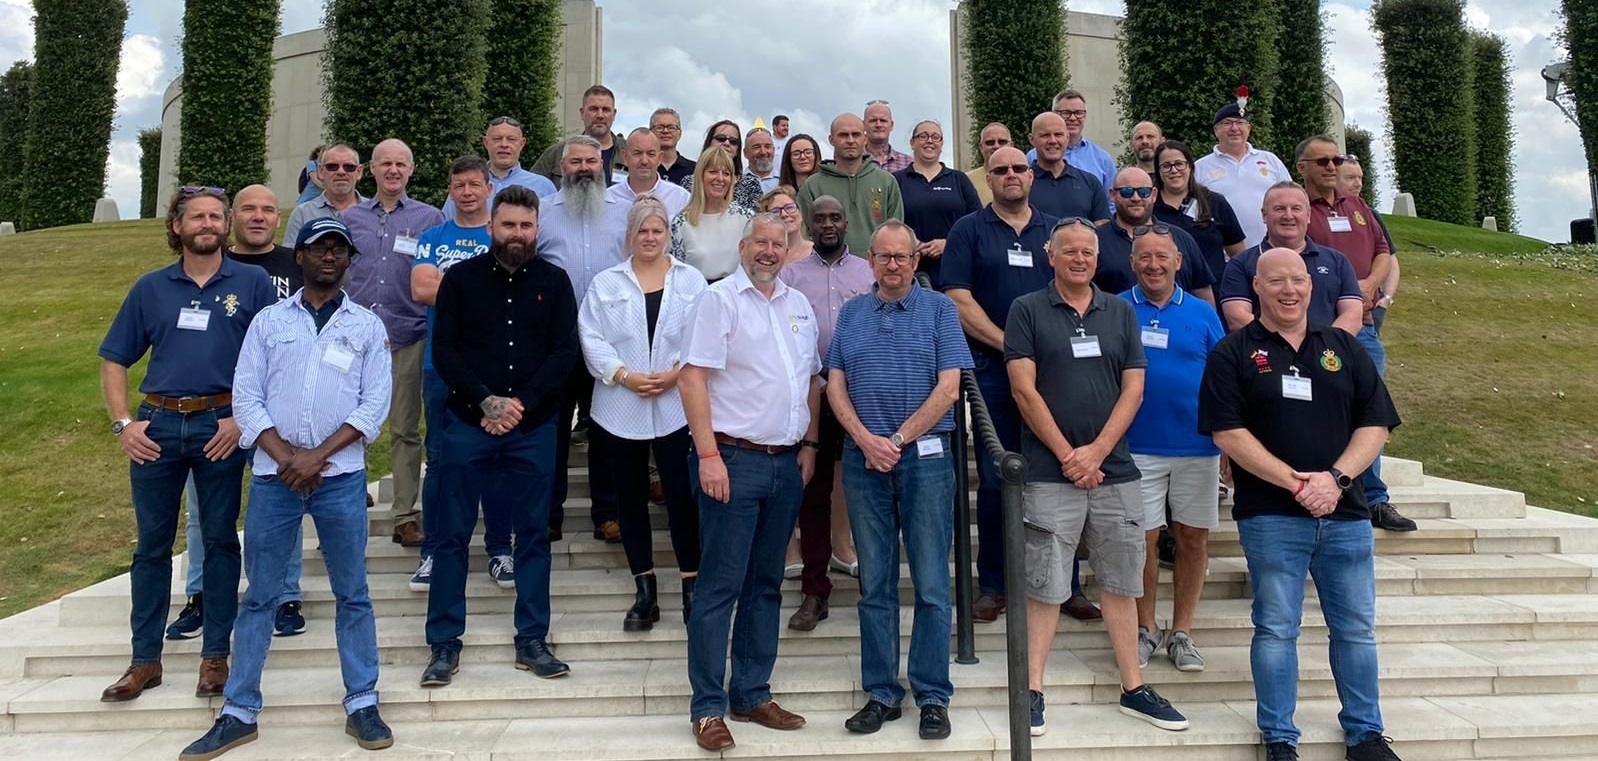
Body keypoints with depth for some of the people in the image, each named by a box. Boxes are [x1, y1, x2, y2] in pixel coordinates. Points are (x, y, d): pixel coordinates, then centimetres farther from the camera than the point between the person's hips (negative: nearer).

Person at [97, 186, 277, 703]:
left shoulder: (252, 283, 2)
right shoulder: (151, 288, 9)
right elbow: (114, 361, 12)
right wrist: (123, 423, 0)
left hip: (220, 426, -2)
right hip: (157, 426, 2)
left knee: (220, 540, 6)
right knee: (151, 545, 8)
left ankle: (215, 656, 16)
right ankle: (145, 660, 19)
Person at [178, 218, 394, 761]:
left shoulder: (367, 326, 7)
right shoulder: (268, 320, 8)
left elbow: (375, 404, -2)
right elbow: (246, 398, 2)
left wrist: (317, 456, -11)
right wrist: (286, 458, -10)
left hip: (341, 477, -1)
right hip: (273, 476, 1)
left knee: (352, 593, 5)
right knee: (259, 596, 7)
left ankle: (362, 705, 14)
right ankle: (239, 713, 16)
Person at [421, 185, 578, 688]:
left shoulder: (554, 281, 4)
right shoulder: (460, 278, 2)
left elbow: (565, 353, -2)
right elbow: (444, 351, -3)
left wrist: (520, 403, -13)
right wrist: (486, 402, -15)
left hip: (534, 429, 1)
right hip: (468, 425, 0)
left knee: (534, 534, 7)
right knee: (453, 535, 4)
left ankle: (532, 641, 18)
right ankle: (444, 643, 15)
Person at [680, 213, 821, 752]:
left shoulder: (798, 305, 14)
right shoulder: (719, 299, -5)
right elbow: (692, 378, -12)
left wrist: (809, 445, 10)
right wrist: (709, 454, -18)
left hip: (787, 464, 6)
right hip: (734, 460, -6)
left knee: (766, 585, 13)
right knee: (719, 586, -2)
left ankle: (751, 695, 24)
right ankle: (708, 708, 7)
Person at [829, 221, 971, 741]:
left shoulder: (939, 309, 4)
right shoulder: (851, 314, 13)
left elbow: (948, 389, -5)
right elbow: (835, 385, 6)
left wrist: (899, 439, -10)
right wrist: (866, 440, -9)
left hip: (925, 456, -3)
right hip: (863, 459, 3)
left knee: (931, 585, 1)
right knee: (875, 584, 7)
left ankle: (933, 697, 11)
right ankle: (881, 694, 16)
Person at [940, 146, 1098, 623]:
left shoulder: (1056, 231, 15)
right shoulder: (968, 230, 6)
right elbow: (958, 301, -4)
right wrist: (1009, 345, -11)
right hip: (993, 369, -2)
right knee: (995, 479, 3)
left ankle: (1066, 584, 14)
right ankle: (992, 585, 13)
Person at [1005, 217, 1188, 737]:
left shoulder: (1120, 312, 11)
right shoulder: (1027, 310, 1)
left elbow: (1134, 388, 5)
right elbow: (1024, 389, -6)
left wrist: (1097, 451, -7)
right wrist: (1067, 455, -10)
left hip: (1115, 470, 4)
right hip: (1050, 473, -3)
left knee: (1122, 582, 11)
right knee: (1044, 586, 0)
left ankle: (1134, 689, 21)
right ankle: (1033, 690, 10)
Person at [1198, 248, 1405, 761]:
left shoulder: (1344, 347, 10)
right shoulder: (1233, 353, 0)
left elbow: (1376, 423, 5)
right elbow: (1227, 432, -8)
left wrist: (1336, 478, -11)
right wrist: (1292, 481, -16)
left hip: (1345, 513, 4)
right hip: (1270, 516, -3)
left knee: (1356, 628, 12)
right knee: (1276, 631, 4)